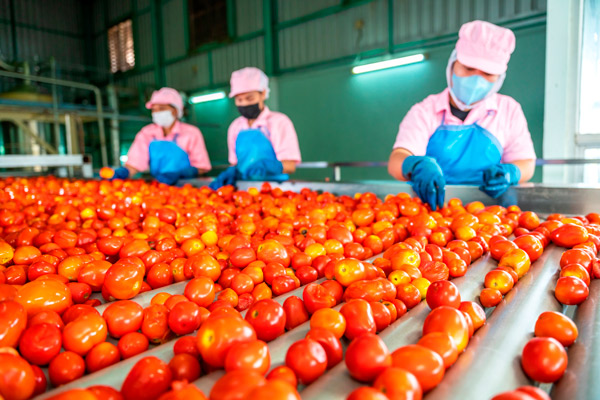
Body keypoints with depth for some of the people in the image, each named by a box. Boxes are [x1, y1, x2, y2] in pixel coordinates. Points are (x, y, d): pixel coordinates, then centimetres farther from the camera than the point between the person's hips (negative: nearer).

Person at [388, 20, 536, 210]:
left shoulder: (509, 110, 11)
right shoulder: (424, 112, 3)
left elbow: (526, 163, 11)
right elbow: (396, 160, -11)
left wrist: (509, 172, -13)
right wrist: (416, 165, -35)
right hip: (430, 207, -2)